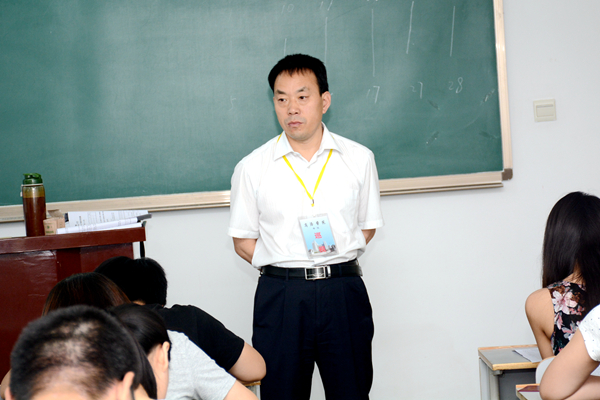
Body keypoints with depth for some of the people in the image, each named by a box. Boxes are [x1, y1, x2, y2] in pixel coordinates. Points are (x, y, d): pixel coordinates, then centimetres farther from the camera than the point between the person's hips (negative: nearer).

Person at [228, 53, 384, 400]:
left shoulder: (359, 159, 6)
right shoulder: (252, 168, 3)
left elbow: (368, 226, 13)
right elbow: (244, 241, 7)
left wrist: (334, 263, 0)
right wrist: (286, 267, -5)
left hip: (344, 293, 1)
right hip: (280, 296, -1)